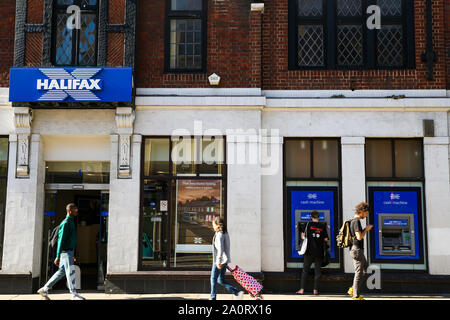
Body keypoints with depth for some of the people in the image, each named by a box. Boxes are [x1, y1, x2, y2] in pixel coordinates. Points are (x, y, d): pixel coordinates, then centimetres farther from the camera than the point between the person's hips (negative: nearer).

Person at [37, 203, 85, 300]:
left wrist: (72, 255, 24)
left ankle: (44, 289, 20)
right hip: (65, 252, -10)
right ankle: (74, 294, -1)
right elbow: (61, 240, -19)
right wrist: (58, 256, -21)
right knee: (70, 272, -6)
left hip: (69, 252, 10)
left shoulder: (71, 222, 17)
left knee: (61, 272, 13)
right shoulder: (65, 223, -15)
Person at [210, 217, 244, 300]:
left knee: (213, 279, 4)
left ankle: (212, 298, 11)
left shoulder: (219, 235, -15)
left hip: (220, 260, -9)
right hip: (225, 260, 9)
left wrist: (218, 261, -27)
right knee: (221, 280, 13)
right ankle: (237, 293, 5)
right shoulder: (225, 234, 14)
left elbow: (220, 249, -24)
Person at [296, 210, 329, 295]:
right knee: (317, 271, 8)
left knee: (305, 270, 8)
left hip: (309, 251, -1)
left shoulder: (308, 224, -3)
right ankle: (315, 290, 7)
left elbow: (303, 236, 0)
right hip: (319, 252, 1)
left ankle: (302, 289, 5)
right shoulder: (323, 226, 1)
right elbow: (326, 239, 1)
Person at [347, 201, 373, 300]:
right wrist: (366, 229, -9)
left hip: (358, 250, 10)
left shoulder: (354, 221, 15)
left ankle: (353, 290, 17)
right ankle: (356, 295, 2)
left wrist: (366, 229, 13)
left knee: (365, 270, 15)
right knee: (359, 272, -4)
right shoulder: (356, 221, -15)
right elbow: (359, 237, -22)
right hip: (357, 250, -10)